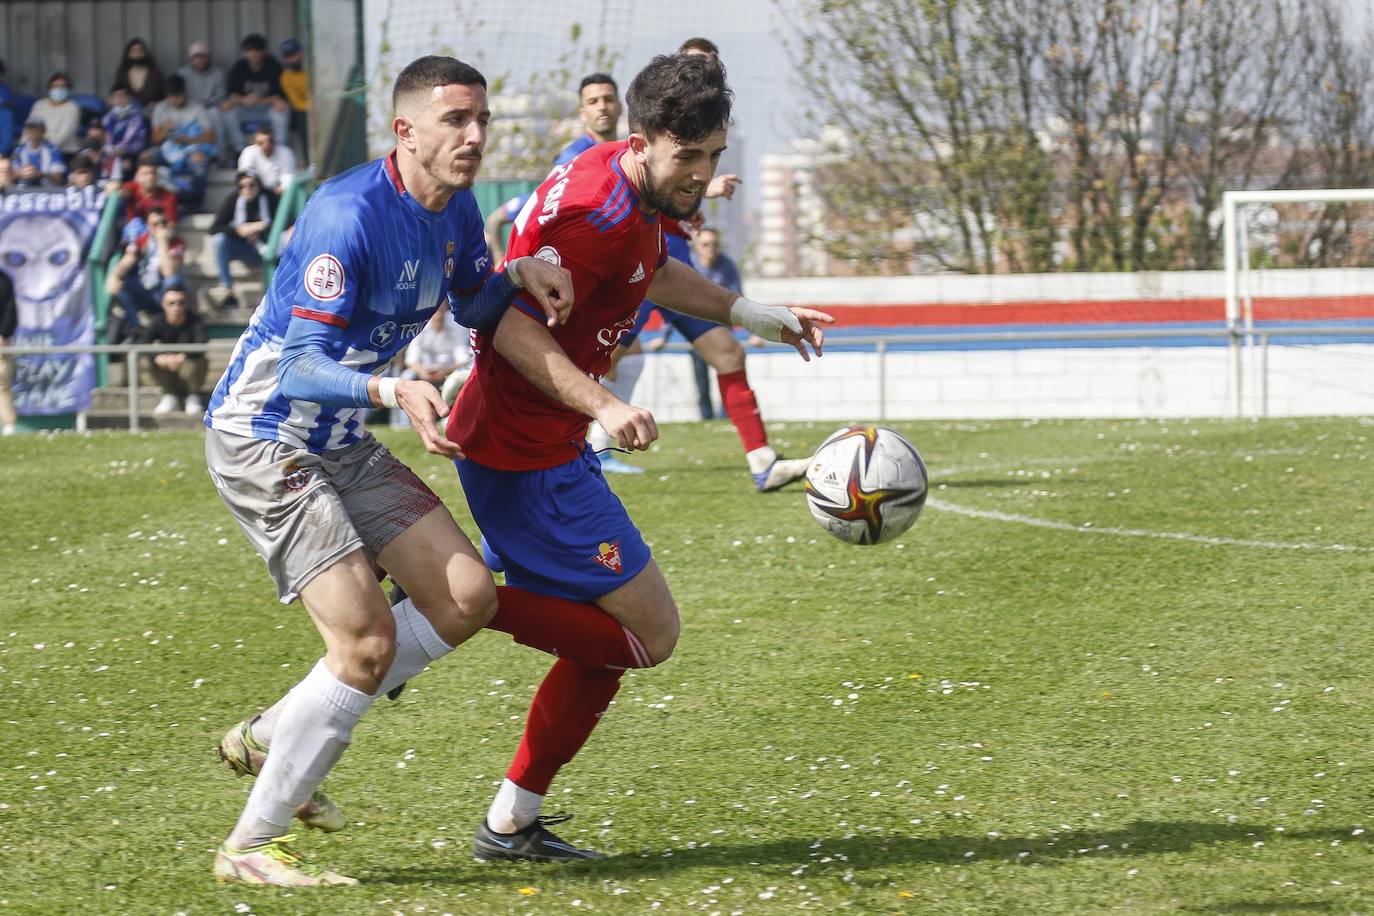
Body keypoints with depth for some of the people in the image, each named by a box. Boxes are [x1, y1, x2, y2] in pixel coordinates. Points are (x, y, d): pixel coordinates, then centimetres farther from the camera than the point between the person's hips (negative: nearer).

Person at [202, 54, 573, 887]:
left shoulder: (455, 208, 1)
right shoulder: (351, 216, -26)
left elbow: (474, 304, 20)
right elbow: (302, 367, -30)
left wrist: (520, 273, -2)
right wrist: (393, 390, -47)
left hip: (341, 443, 9)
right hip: (263, 437, -9)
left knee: (467, 597, 2)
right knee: (367, 642, -16)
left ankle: (269, 739, 14)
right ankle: (252, 845, -2)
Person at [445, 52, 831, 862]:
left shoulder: (640, 193, 9)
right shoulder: (598, 212, -23)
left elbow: (651, 271, 31)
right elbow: (511, 324, -25)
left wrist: (755, 314, 30)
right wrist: (601, 406, -34)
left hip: (552, 448, 10)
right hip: (526, 458, -10)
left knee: (607, 637, 16)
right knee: (649, 632, -7)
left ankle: (512, 824, 19)